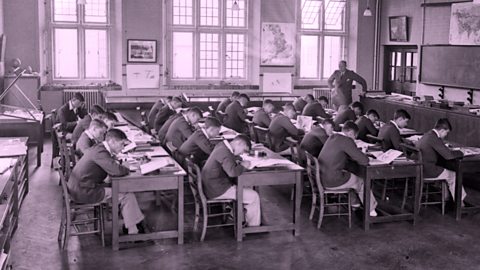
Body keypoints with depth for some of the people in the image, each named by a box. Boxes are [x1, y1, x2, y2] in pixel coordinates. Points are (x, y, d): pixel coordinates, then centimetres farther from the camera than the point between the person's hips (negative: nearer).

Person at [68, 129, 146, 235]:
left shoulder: (98, 148, 10)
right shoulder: (100, 152, -21)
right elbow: (117, 171, -31)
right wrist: (128, 168, -11)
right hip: (85, 193, -10)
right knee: (127, 195, -7)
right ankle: (133, 231, 2)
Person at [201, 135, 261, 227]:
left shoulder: (221, 146, 8)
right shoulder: (225, 153, -22)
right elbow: (232, 172, -35)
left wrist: (237, 162, 5)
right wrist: (243, 165, -17)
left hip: (212, 186, 11)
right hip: (217, 191, -11)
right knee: (254, 196, -4)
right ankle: (254, 226, 11)